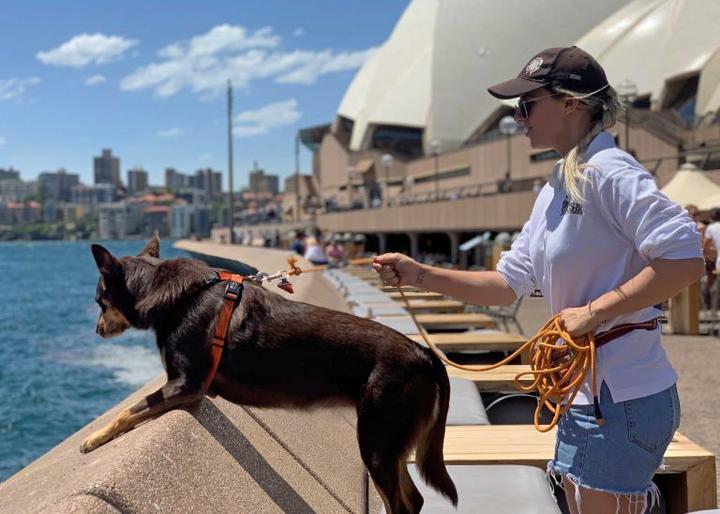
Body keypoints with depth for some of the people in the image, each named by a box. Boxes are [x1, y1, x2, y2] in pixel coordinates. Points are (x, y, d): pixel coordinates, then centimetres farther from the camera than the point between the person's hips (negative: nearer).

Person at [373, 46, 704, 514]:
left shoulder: (608, 172, -17)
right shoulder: (555, 189, 11)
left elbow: (685, 258, -25)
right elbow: (509, 284, 11)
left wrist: (594, 311, -23)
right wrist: (420, 275, 3)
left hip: (623, 398, -9)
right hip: (584, 392, 9)